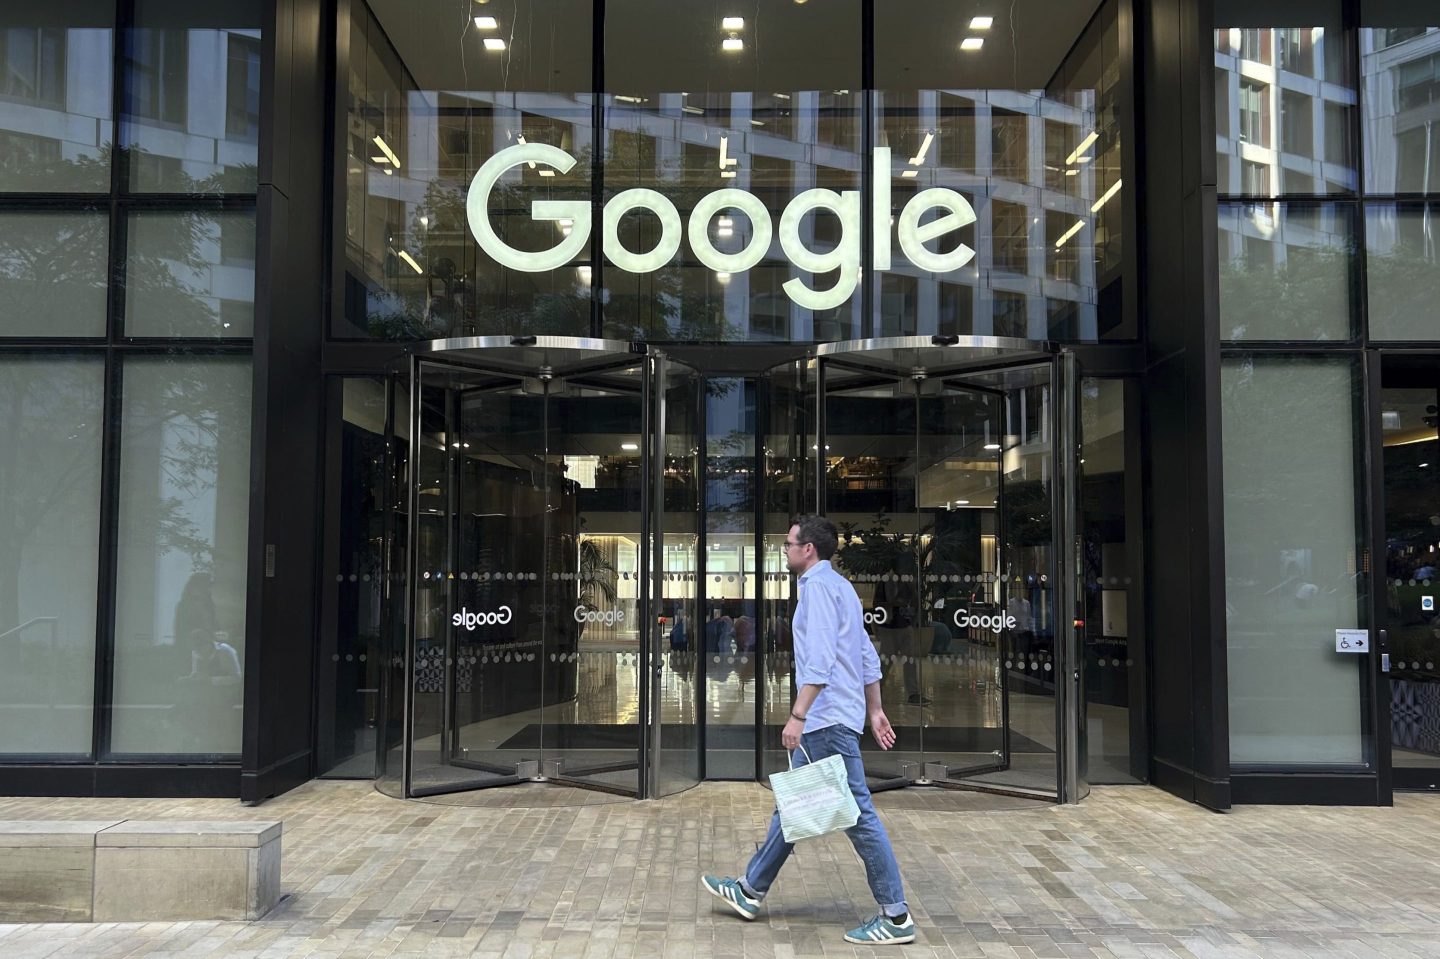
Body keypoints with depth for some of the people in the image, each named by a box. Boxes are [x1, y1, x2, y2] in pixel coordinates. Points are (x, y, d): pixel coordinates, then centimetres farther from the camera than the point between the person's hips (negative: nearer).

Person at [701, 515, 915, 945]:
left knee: (857, 815, -6)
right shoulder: (840, 586, 17)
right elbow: (868, 656, 19)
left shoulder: (817, 587, -13)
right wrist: (875, 711, 21)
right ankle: (751, 891, 26)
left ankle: (896, 917, 0)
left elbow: (819, 659, -23)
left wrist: (798, 716, -25)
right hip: (824, 723, 11)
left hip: (827, 721, -11)